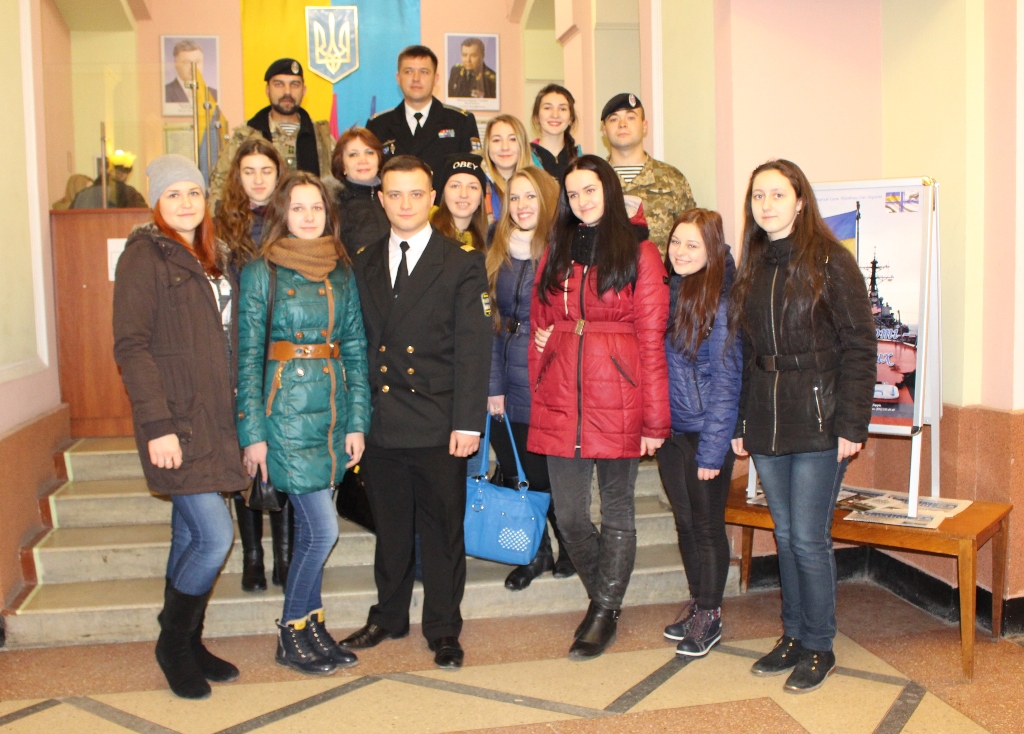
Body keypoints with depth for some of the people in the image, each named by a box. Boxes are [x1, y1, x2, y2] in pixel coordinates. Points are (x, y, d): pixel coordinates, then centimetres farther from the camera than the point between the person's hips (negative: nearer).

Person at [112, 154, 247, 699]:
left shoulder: (214, 257, 16)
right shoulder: (145, 255, -7)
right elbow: (131, 346, -13)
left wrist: (236, 416, 11)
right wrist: (157, 424, -19)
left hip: (213, 419, 7)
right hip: (177, 423, -7)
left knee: (191, 537, 14)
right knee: (215, 536, -9)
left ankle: (187, 646, 26)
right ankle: (172, 643, 13)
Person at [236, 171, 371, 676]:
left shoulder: (341, 274, 10)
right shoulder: (261, 273, -2)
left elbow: (355, 350, 9)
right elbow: (248, 357, -4)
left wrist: (357, 421, 3)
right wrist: (253, 431, -8)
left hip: (332, 408, 5)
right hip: (286, 408, -4)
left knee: (309, 528, 12)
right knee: (322, 528, -6)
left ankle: (311, 626, 26)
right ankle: (290, 634, 13)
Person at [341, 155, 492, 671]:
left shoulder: (462, 264, -1)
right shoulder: (364, 265, 11)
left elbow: (473, 348, -6)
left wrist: (467, 422, -13)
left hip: (438, 426, -3)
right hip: (380, 423, 4)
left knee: (443, 530, 7)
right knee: (390, 528, 15)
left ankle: (443, 628, 22)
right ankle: (389, 617, 33)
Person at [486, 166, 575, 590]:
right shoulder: (497, 256, 8)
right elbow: (489, 324, 6)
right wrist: (493, 387, 1)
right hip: (509, 387, 5)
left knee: (546, 474, 4)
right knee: (514, 475, 11)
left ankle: (570, 547, 30)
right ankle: (536, 554, 31)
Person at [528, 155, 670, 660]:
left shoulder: (639, 254, 0)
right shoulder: (555, 255, 13)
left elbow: (652, 341, -4)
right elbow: (539, 330, 13)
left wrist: (655, 420, -7)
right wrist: (538, 399, 6)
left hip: (617, 400, -4)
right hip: (559, 404, 4)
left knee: (617, 512, 9)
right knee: (569, 516, 7)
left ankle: (605, 613, 26)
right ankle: (602, 597, 32)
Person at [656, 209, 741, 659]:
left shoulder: (721, 301, -13)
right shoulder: (665, 292, 4)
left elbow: (726, 379, -13)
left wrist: (712, 450, -15)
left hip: (706, 431, -5)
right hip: (670, 428, 6)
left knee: (708, 524, 6)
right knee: (684, 520, 16)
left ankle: (710, 615, 22)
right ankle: (697, 602, 32)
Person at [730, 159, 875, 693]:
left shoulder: (830, 261, -6)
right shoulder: (752, 268, 11)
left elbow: (860, 346, -8)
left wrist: (852, 424, -14)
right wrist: (741, 423, 10)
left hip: (817, 419, -5)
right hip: (765, 423, 5)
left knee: (809, 539, 0)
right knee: (785, 535, 13)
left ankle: (819, 647, 17)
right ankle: (793, 635, 27)